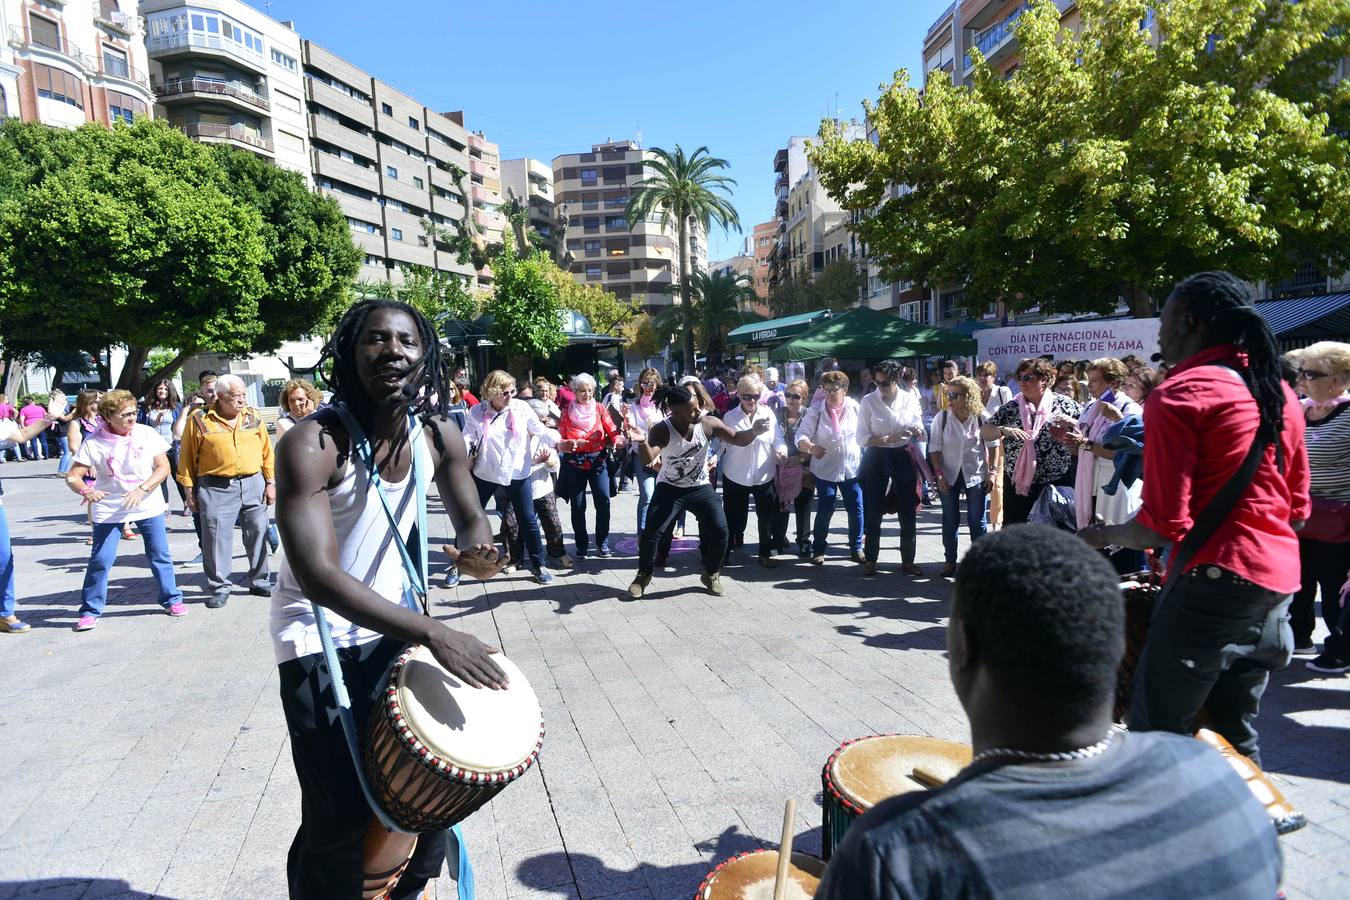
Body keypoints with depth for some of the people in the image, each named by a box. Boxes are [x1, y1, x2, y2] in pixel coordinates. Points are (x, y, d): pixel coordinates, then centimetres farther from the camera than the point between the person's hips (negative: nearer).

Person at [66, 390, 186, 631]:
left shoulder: (147, 434, -6)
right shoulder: (94, 443, -9)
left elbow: (163, 467, -7)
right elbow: (73, 476, -8)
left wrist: (141, 489, -20)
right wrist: (85, 490, -30)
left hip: (149, 505, 1)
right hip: (109, 509, -1)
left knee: (160, 555, 7)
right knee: (100, 559, -2)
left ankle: (172, 599, 22)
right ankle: (89, 611, 13)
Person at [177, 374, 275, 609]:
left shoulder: (253, 417, 7)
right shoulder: (199, 419, -3)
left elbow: (267, 451, 10)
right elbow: (187, 457, 1)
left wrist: (270, 483, 6)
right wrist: (190, 491, 0)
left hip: (253, 484, 3)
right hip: (216, 488, -3)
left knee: (258, 533, 9)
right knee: (216, 537, -1)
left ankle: (260, 582, 23)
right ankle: (219, 588, 13)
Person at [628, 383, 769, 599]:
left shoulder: (708, 423, -18)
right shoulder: (661, 430, -24)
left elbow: (737, 439, -10)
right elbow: (648, 459, -38)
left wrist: (754, 431, -32)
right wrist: (641, 442, -60)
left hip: (700, 487, 2)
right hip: (669, 488, -2)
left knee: (719, 530, -7)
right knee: (650, 533, -8)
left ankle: (711, 574, 19)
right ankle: (644, 575, 19)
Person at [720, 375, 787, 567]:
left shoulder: (768, 414, -2)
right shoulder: (729, 417, -4)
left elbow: (778, 440, 1)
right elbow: (721, 444, -1)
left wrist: (781, 450, -20)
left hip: (764, 476, 1)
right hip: (736, 477, -1)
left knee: (766, 517, 9)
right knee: (733, 516, 9)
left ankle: (765, 554, 27)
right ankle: (725, 551, 27)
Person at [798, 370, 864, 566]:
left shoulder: (855, 408, -3)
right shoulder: (816, 411, -9)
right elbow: (801, 436, -15)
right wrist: (811, 447, -35)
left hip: (852, 467, 2)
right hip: (825, 468, -2)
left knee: (856, 509, 6)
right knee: (825, 510, 0)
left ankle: (856, 548, 22)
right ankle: (818, 549, 15)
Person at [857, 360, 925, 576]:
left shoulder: (909, 399, -1)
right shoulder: (868, 401, -6)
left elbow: (921, 432, 5)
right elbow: (862, 438, -8)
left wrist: (917, 431, -19)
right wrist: (887, 439, -23)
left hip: (903, 457, 1)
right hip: (876, 458, -1)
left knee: (908, 512, 5)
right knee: (873, 512, 4)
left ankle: (908, 560, 19)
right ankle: (870, 560, 18)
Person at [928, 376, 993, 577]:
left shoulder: (982, 417, -9)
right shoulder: (941, 418, -8)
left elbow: (992, 445, 1)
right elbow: (935, 448, -4)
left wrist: (992, 470, -3)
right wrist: (939, 474, -9)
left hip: (975, 475, -1)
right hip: (949, 475, 1)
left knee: (976, 520, 5)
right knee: (950, 520, 7)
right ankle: (949, 561, 18)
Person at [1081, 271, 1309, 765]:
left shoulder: (1179, 395, -12)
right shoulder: (1279, 391, 13)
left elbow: (1163, 525, -17)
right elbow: (1297, 510, 19)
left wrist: (1103, 535, 0)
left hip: (1217, 577, -9)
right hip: (1279, 576, 9)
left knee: (1155, 729, -2)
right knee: (1237, 731, 18)